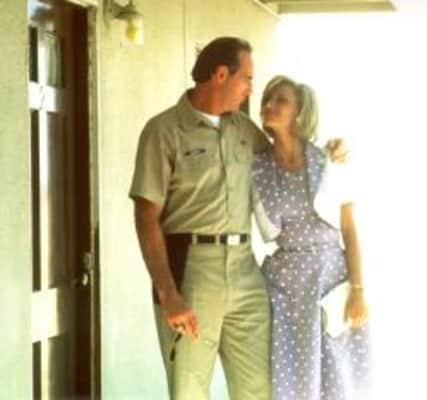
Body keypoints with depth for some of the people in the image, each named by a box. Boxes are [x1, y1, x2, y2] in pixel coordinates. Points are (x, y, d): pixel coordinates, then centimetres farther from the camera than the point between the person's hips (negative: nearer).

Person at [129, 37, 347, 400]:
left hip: (245, 269, 6)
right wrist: (167, 294, -18)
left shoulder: (244, 128, 12)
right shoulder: (164, 130, -6)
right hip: (189, 268, -5)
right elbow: (147, 219, -10)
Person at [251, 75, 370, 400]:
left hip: (333, 275, -1)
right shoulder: (255, 170, 1)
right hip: (286, 282, 1)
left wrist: (358, 290, -6)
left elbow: (349, 230, -1)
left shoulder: (331, 163, -2)